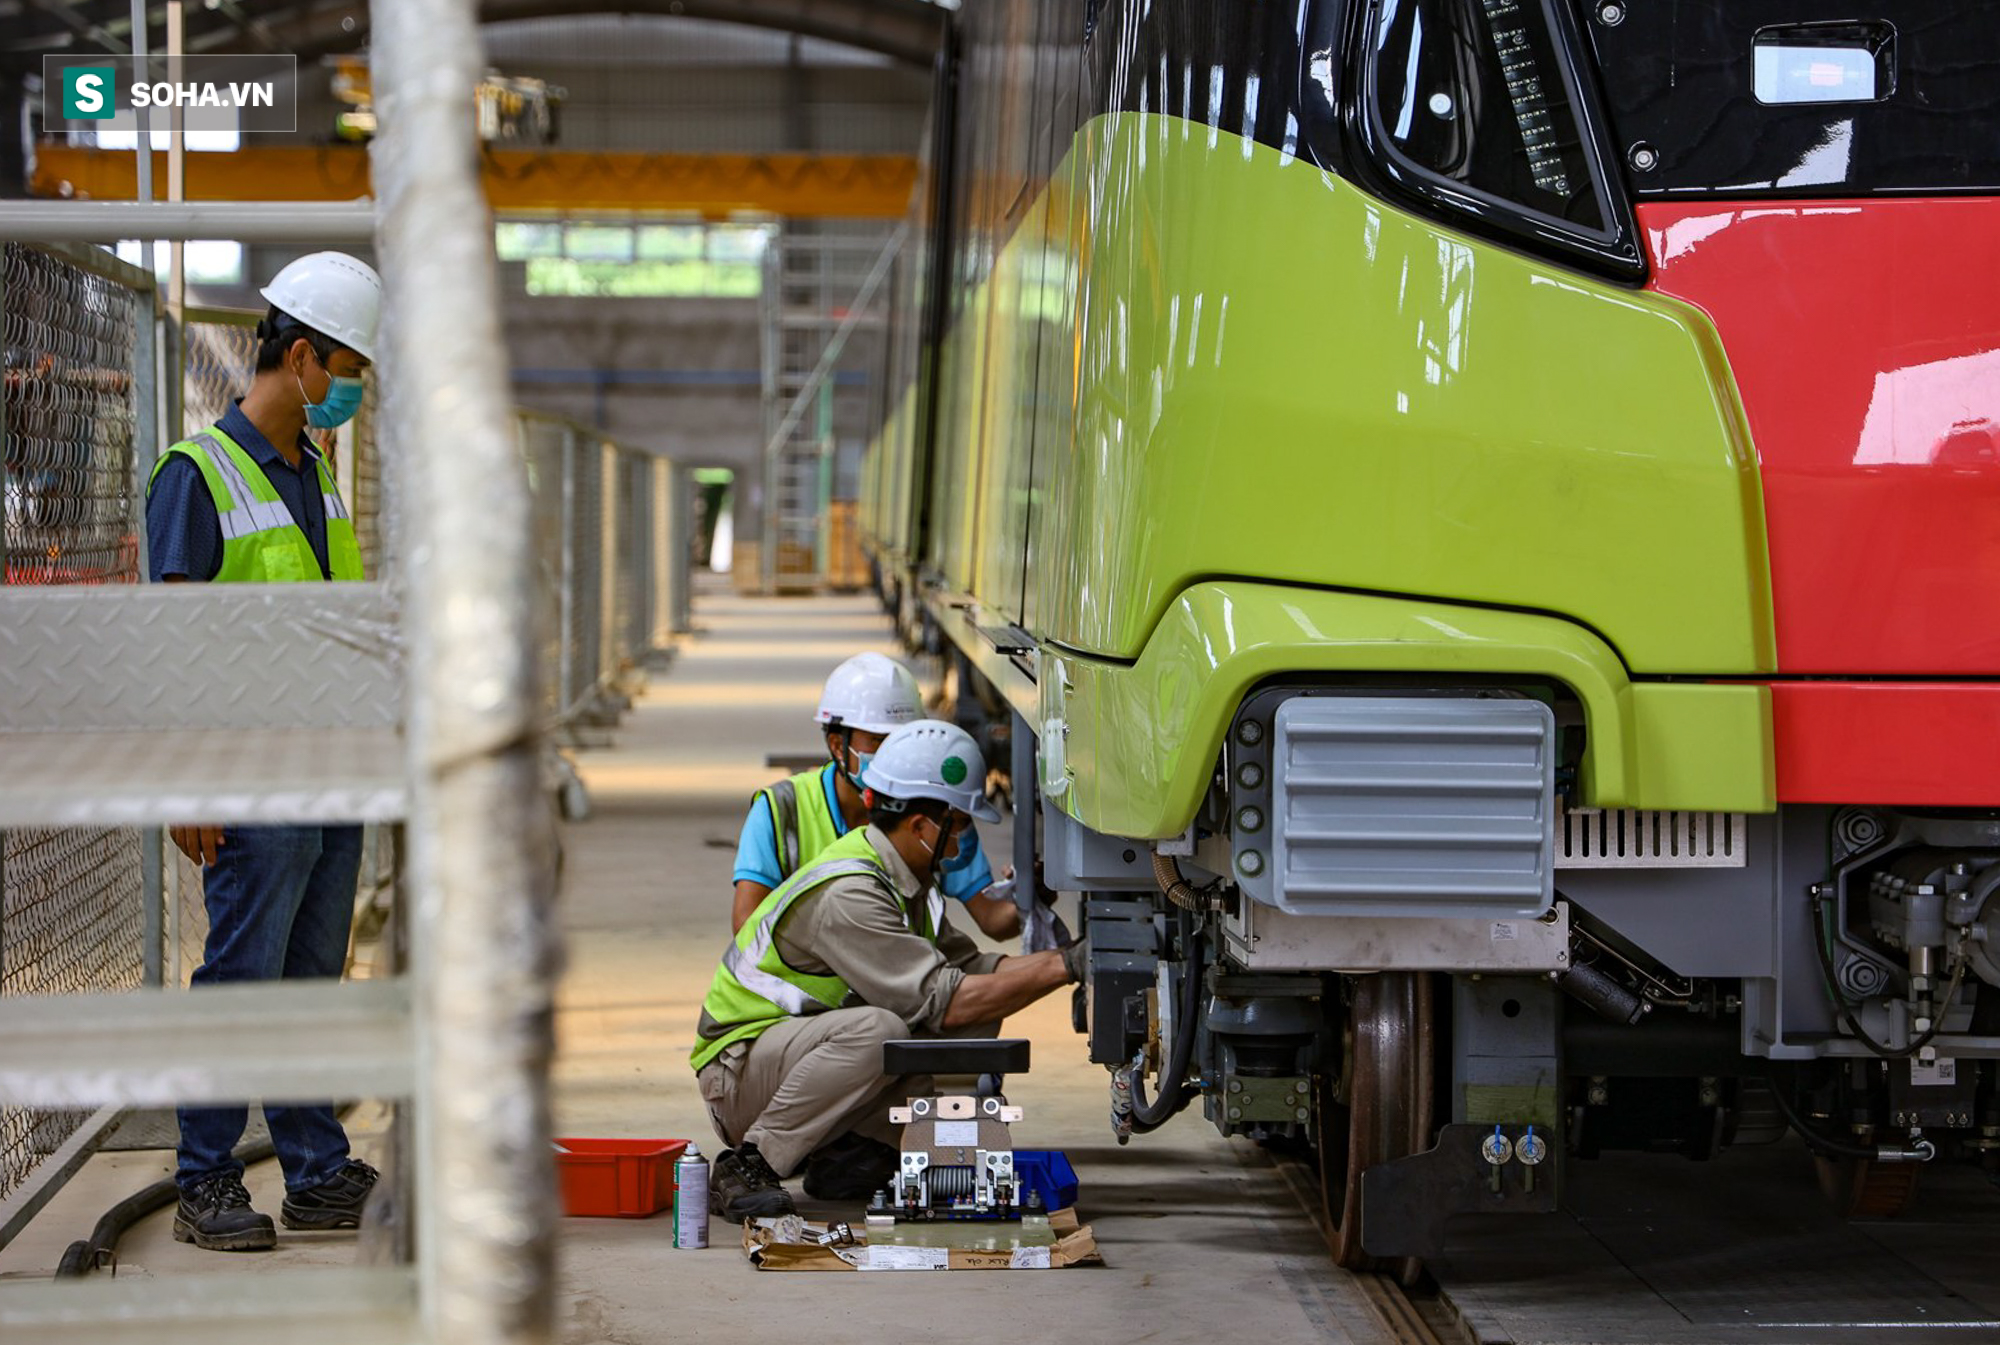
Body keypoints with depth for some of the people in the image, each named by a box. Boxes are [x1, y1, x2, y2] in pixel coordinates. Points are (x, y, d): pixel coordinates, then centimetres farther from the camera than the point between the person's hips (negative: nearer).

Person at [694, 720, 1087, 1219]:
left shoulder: (905, 880, 5)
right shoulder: (846, 896, -27)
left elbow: (968, 967, 7)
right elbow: (945, 1002, -29)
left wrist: (1066, 955, -3)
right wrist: (1066, 966, -26)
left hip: (809, 1043, 9)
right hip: (740, 1069, -9)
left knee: (978, 1021, -1)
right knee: (877, 1028, -38)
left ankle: (849, 1150, -1)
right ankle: (748, 1164, -22)